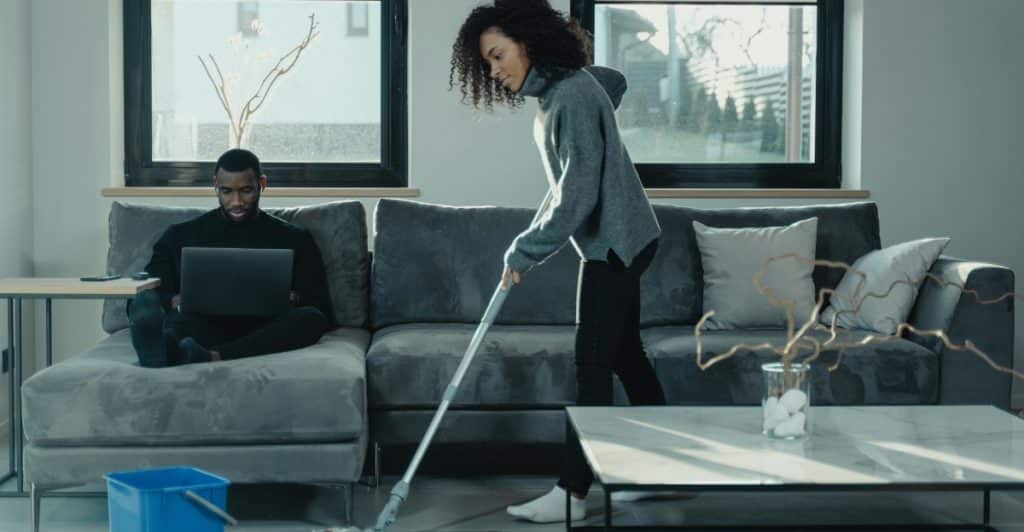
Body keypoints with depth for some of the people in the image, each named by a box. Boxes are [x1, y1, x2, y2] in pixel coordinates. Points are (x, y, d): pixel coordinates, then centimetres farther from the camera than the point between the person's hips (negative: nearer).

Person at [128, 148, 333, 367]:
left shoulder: (295, 239, 19)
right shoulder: (180, 236, 21)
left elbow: (321, 307, 14)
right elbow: (150, 294, 14)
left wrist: (295, 300, -9)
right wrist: (173, 301, -10)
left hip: (263, 334, 0)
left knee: (310, 318, -32)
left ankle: (212, 357, -52)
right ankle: (165, 345, -65)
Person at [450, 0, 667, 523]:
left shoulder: (572, 96, -23)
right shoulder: (558, 86, 6)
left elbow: (578, 196, -27)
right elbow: (617, 80, 29)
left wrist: (525, 251, -21)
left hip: (615, 243, -10)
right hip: (615, 242, 10)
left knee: (592, 365, -7)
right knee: (625, 354, 15)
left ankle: (571, 493, -2)